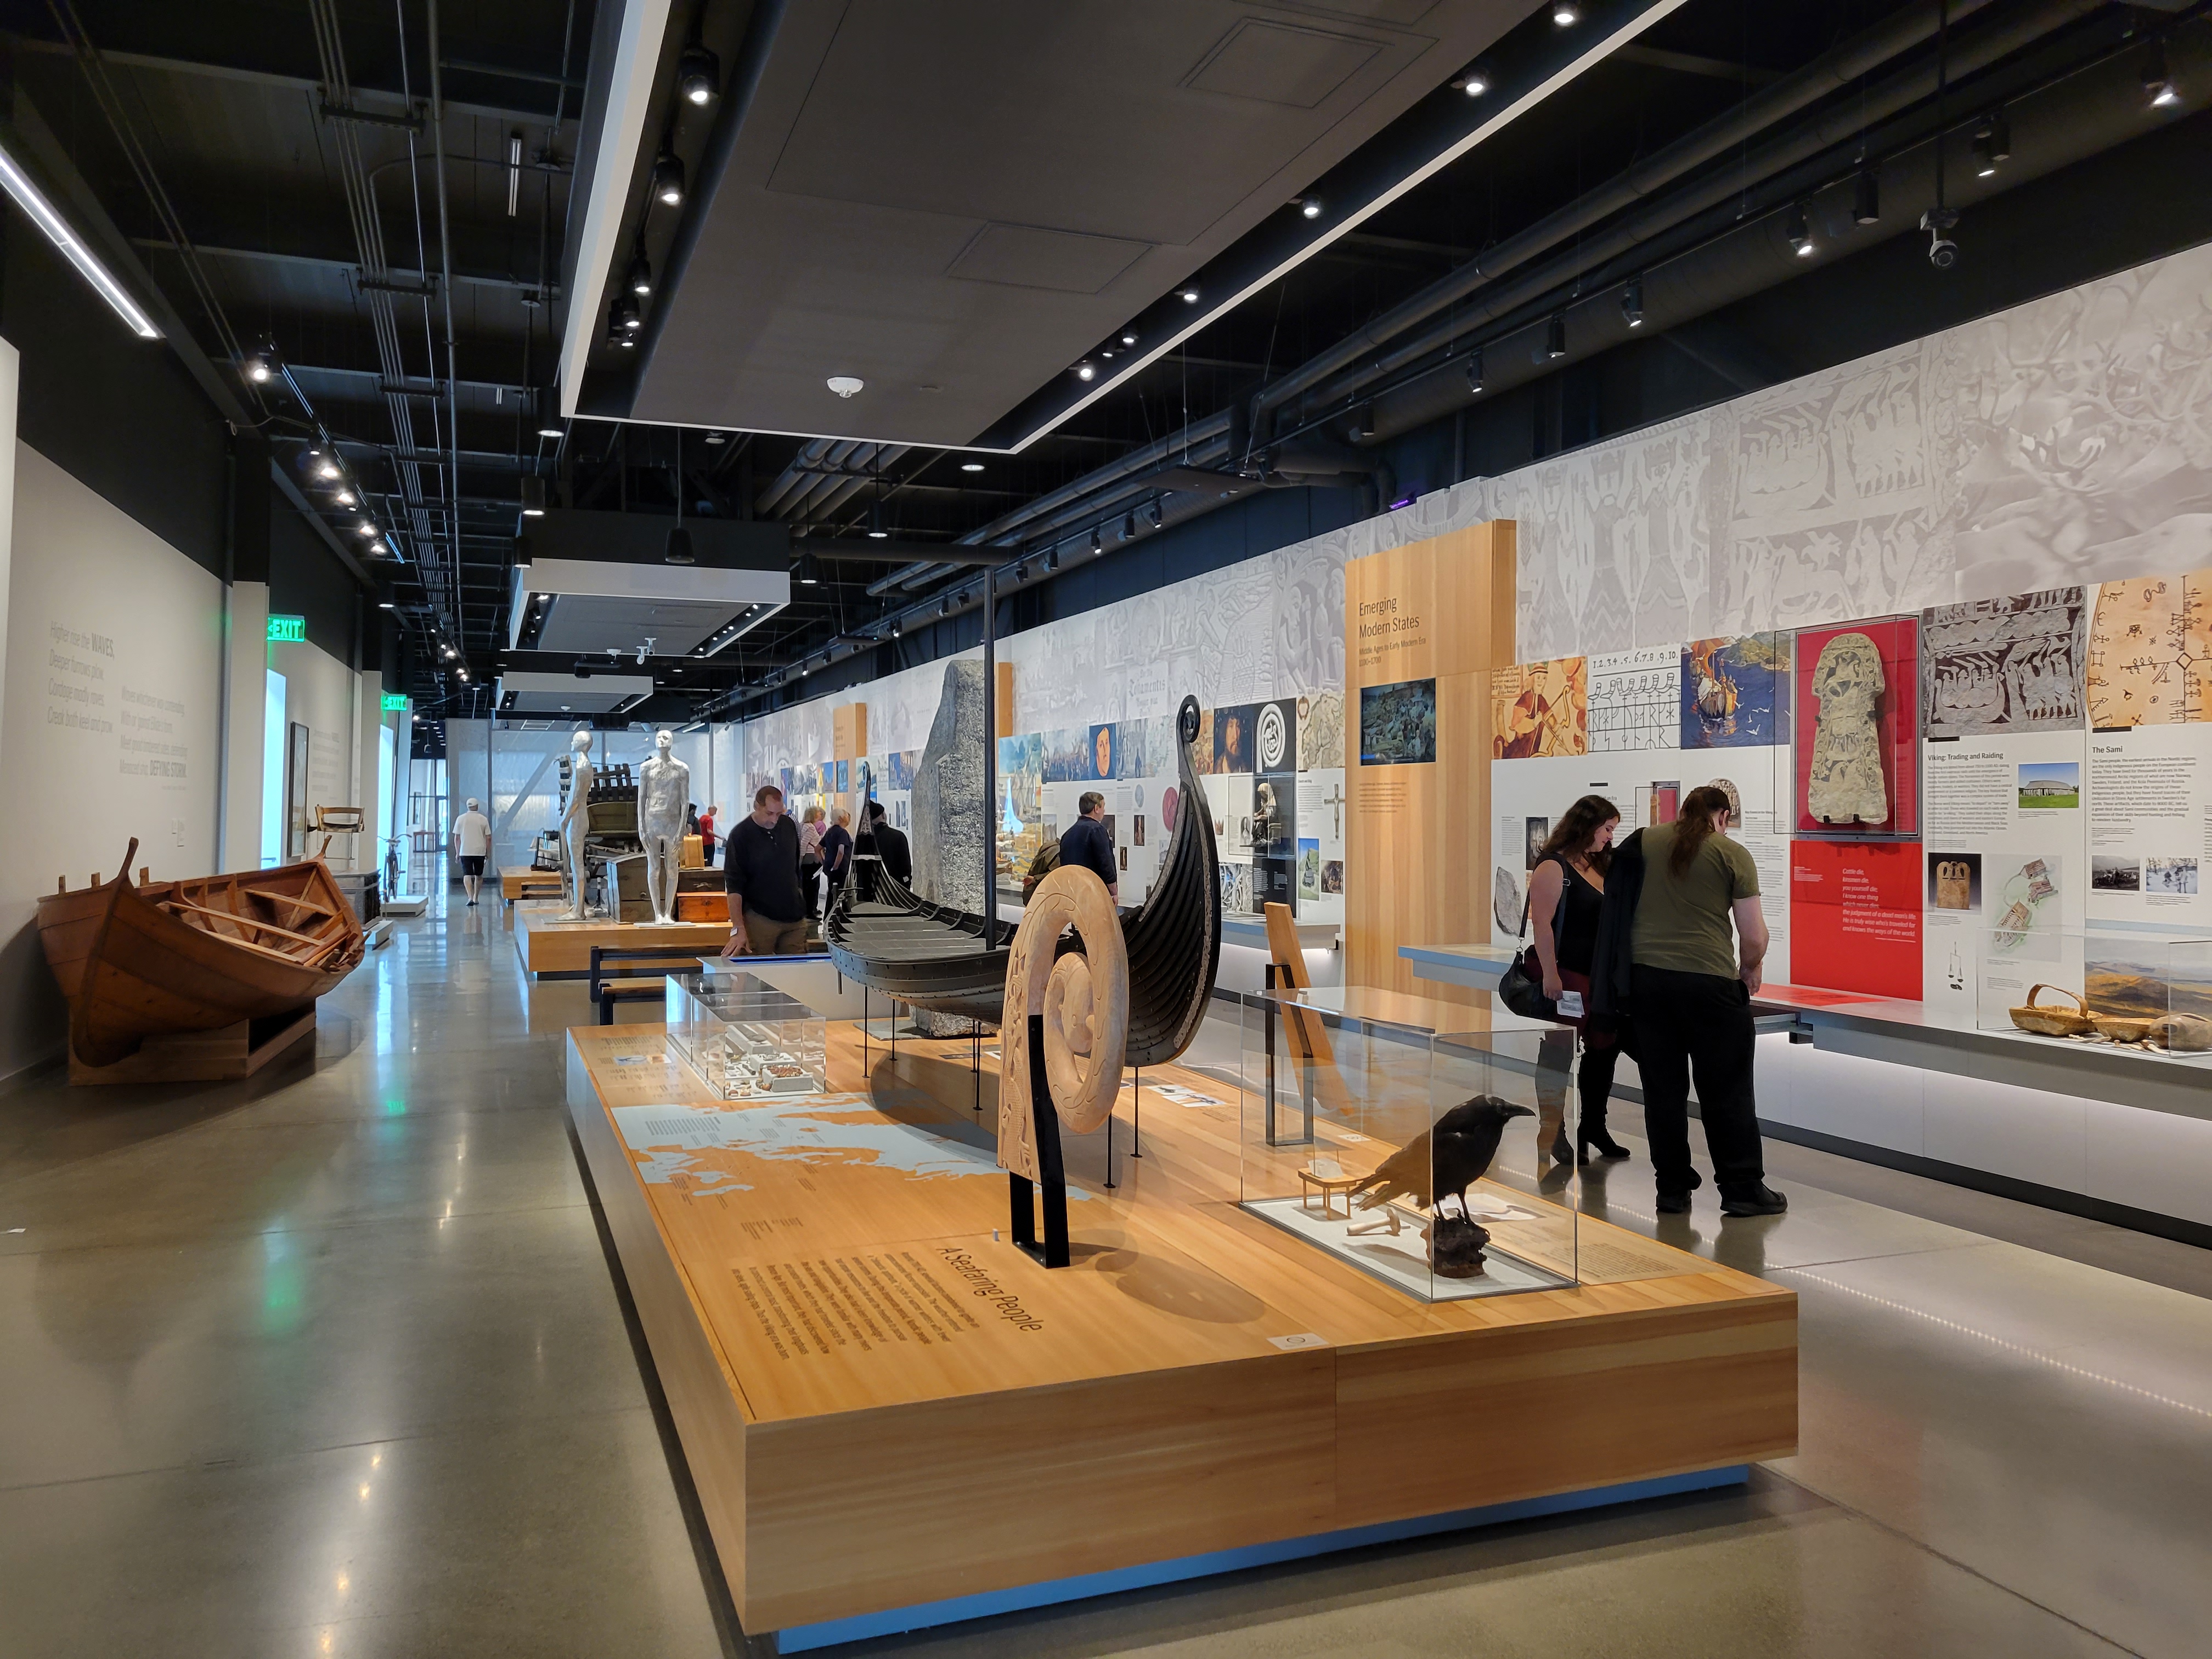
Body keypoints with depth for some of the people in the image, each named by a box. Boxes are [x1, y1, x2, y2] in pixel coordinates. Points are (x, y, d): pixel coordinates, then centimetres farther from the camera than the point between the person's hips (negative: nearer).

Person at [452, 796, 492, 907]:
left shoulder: (461, 819, 2)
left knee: (467, 875, -2)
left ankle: (470, 897, -18)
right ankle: (476, 898, 18)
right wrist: (488, 853, 9)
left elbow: (457, 838, 4)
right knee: (479, 875, 14)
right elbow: (488, 838, 0)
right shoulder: (483, 819, 0)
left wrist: (457, 853, 12)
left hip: (465, 852, 0)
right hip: (480, 852, 0)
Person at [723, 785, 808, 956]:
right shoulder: (740, 836, -9)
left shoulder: (788, 826, 6)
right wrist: (738, 928, -22)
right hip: (760, 921, -5)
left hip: (794, 917, 5)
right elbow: (733, 885, -13)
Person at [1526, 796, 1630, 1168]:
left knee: (1605, 1047, 12)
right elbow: (1541, 923, -18)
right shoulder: (1554, 866, -12)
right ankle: (1552, 1135, 9)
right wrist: (1550, 974, -22)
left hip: (1600, 974, 9)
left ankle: (1592, 1127, 26)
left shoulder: (1599, 866, 15)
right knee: (1559, 1055, -1)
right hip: (1565, 975, -9)